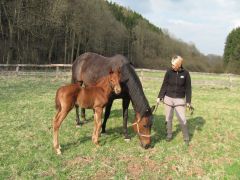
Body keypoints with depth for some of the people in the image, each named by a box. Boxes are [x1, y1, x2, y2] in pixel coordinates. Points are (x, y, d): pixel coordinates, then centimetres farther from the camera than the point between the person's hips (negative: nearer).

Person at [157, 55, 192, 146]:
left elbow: (188, 88, -2)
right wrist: (160, 97, -3)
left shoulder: (185, 73, -7)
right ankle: (169, 135, 30)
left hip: (180, 100, -1)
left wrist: (188, 101, -5)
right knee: (168, 118, 12)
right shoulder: (169, 72, -5)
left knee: (182, 119, -1)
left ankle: (186, 138, 15)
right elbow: (164, 85, 1)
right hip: (168, 98, 2)